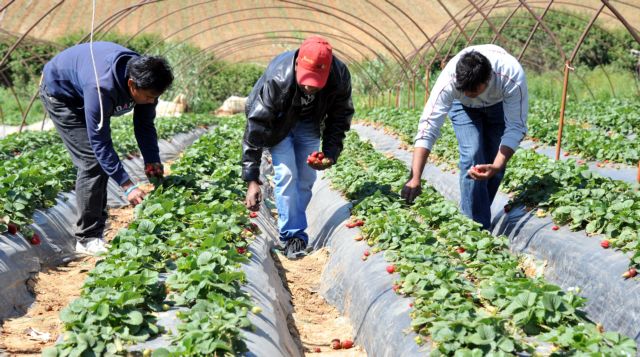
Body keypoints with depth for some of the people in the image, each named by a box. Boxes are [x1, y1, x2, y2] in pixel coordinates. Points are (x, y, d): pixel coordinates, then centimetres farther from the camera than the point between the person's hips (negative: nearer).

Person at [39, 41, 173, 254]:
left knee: (102, 161, 4)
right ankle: (87, 239, -12)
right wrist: (127, 185, -40)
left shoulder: (145, 80, -22)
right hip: (59, 92, -8)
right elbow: (100, 141, -38)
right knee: (92, 162, -17)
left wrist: (152, 161, -19)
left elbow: (145, 125, -8)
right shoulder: (101, 87, -43)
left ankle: (96, 233, 11)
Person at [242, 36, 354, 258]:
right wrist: (252, 180, -37)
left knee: (306, 178, -1)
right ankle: (293, 236, -6)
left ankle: (291, 226, 14)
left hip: (308, 121, 3)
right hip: (278, 121, -3)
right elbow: (255, 127, -37)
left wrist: (331, 154, -23)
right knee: (287, 175, -15)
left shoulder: (340, 77, -31)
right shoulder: (278, 79, -41)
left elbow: (340, 118, -11)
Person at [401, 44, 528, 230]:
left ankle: (480, 213, 16)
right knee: (472, 156, -19)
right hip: (463, 106, -1)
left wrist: (496, 166, -46)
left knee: (494, 161, -6)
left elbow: (516, 128, -33)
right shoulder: (449, 81, -40)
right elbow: (428, 128, -40)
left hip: (500, 103, 1)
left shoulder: (512, 77, -41)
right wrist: (415, 178, -47)